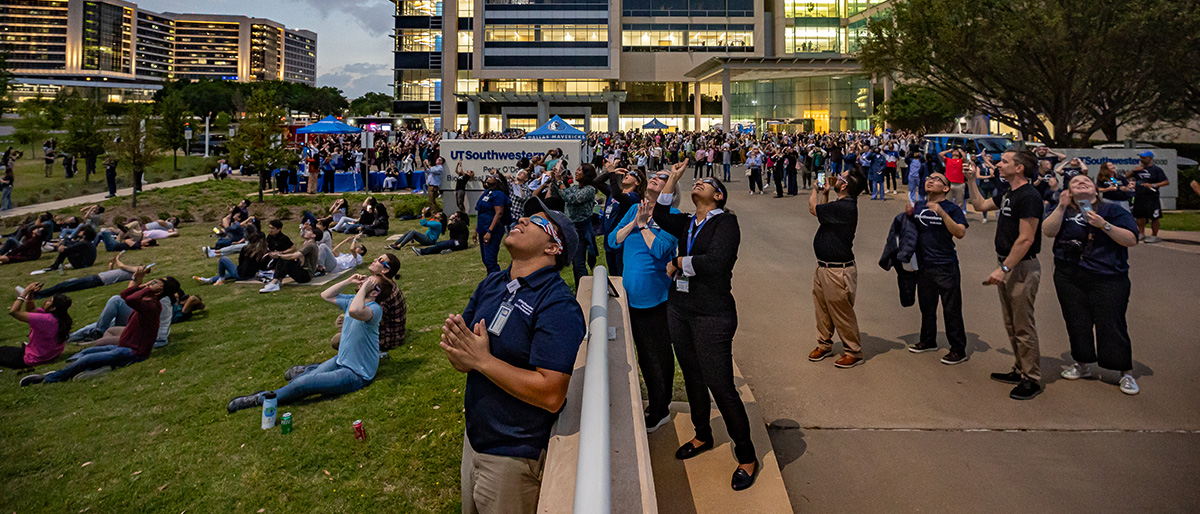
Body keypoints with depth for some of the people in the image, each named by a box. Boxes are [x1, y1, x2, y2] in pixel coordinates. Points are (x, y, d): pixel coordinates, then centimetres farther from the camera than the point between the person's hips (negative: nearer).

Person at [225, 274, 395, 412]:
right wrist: (349, 281, 5)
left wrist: (364, 287, -32)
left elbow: (355, 311, -47)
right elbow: (325, 295, 17)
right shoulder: (354, 300, 5)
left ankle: (259, 400, 9)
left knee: (303, 384, -12)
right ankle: (308, 370, 38)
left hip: (356, 374, -8)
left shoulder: (375, 309, -24)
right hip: (340, 361, 8)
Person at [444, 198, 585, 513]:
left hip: (514, 456, -7)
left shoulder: (558, 307, -23)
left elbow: (551, 395, -29)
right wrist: (456, 350, -18)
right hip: (474, 439, 7)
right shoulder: (491, 285, 2)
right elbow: (462, 360, 6)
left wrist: (482, 360, -25)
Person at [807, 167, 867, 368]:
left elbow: (814, 209, -18)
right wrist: (825, 193, 14)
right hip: (823, 267, 10)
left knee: (842, 313, 2)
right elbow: (824, 213, 24)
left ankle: (854, 353, 16)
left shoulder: (845, 207, -24)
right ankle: (824, 344, 35)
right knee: (822, 308, 20)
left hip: (837, 271, -10)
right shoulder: (842, 204, 7)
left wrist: (815, 189, 0)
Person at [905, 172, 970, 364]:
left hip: (946, 267, -6)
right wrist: (909, 215, 0)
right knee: (926, 306, 18)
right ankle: (928, 340, 34)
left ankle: (959, 350, 8)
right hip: (924, 265, 6)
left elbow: (960, 233, -20)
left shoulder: (951, 208, -7)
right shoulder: (919, 208, 10)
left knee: (951, 309, -2)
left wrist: (941, 213, -27)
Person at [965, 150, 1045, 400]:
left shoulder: (1029, 196, -18)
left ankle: (1032, 380, 8)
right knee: (1011, 324, 17)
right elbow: (980, 205, 27)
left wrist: (1004, 269, -23)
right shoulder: (1008, 194, 11)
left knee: (1023, 326, -2)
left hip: (1022, 267, -10)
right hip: (1007, 265, 10)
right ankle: (1020, 370, 29)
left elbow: (1025, 239, -22)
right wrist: (971, 180, 19)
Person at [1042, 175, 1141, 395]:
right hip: (1069, 277, 3)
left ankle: (1126, 373, 12)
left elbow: (1132, 240, -6)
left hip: (1107, 278, -3)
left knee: (1111, 323, -2)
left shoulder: (1112, 210, 2)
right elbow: (1048, 231, -7)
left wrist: (1104, 225, -18)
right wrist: (1061, 207, -15)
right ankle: (1083, 364, 27)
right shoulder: (1064, 210, 9)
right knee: (1077, 321, 10)